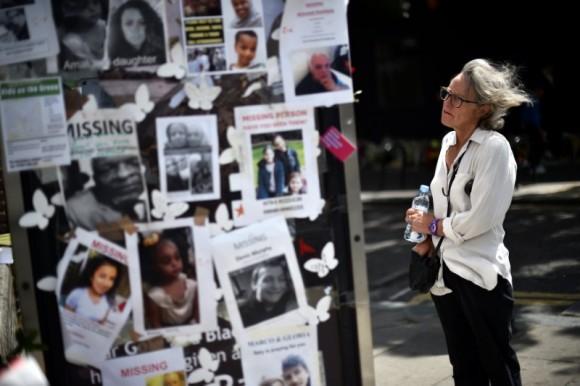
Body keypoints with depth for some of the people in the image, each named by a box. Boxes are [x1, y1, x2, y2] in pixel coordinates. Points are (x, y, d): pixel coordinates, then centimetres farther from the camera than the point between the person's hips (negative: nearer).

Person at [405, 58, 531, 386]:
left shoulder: (495, 147, -15)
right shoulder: (448, 142, 8)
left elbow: (480, 219, -20)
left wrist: (432, 226, -9)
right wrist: (427, 239, 0)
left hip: (480, 273, -7)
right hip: (445, 271, 7)